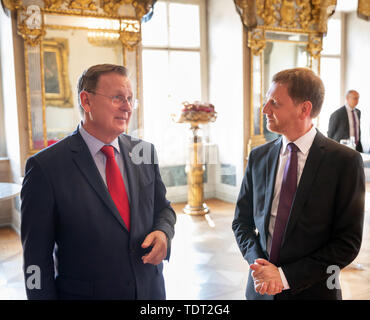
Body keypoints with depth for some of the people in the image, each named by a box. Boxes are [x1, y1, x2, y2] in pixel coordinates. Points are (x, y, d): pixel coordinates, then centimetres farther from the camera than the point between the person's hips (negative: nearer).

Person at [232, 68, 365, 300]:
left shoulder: (345, 161, -13)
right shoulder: (258, 157, -1)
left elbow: (349, 241, -13)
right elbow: (242, 221, 4)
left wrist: (286, 276, -16)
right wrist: (257, 262, -13)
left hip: (313, 290, -3)